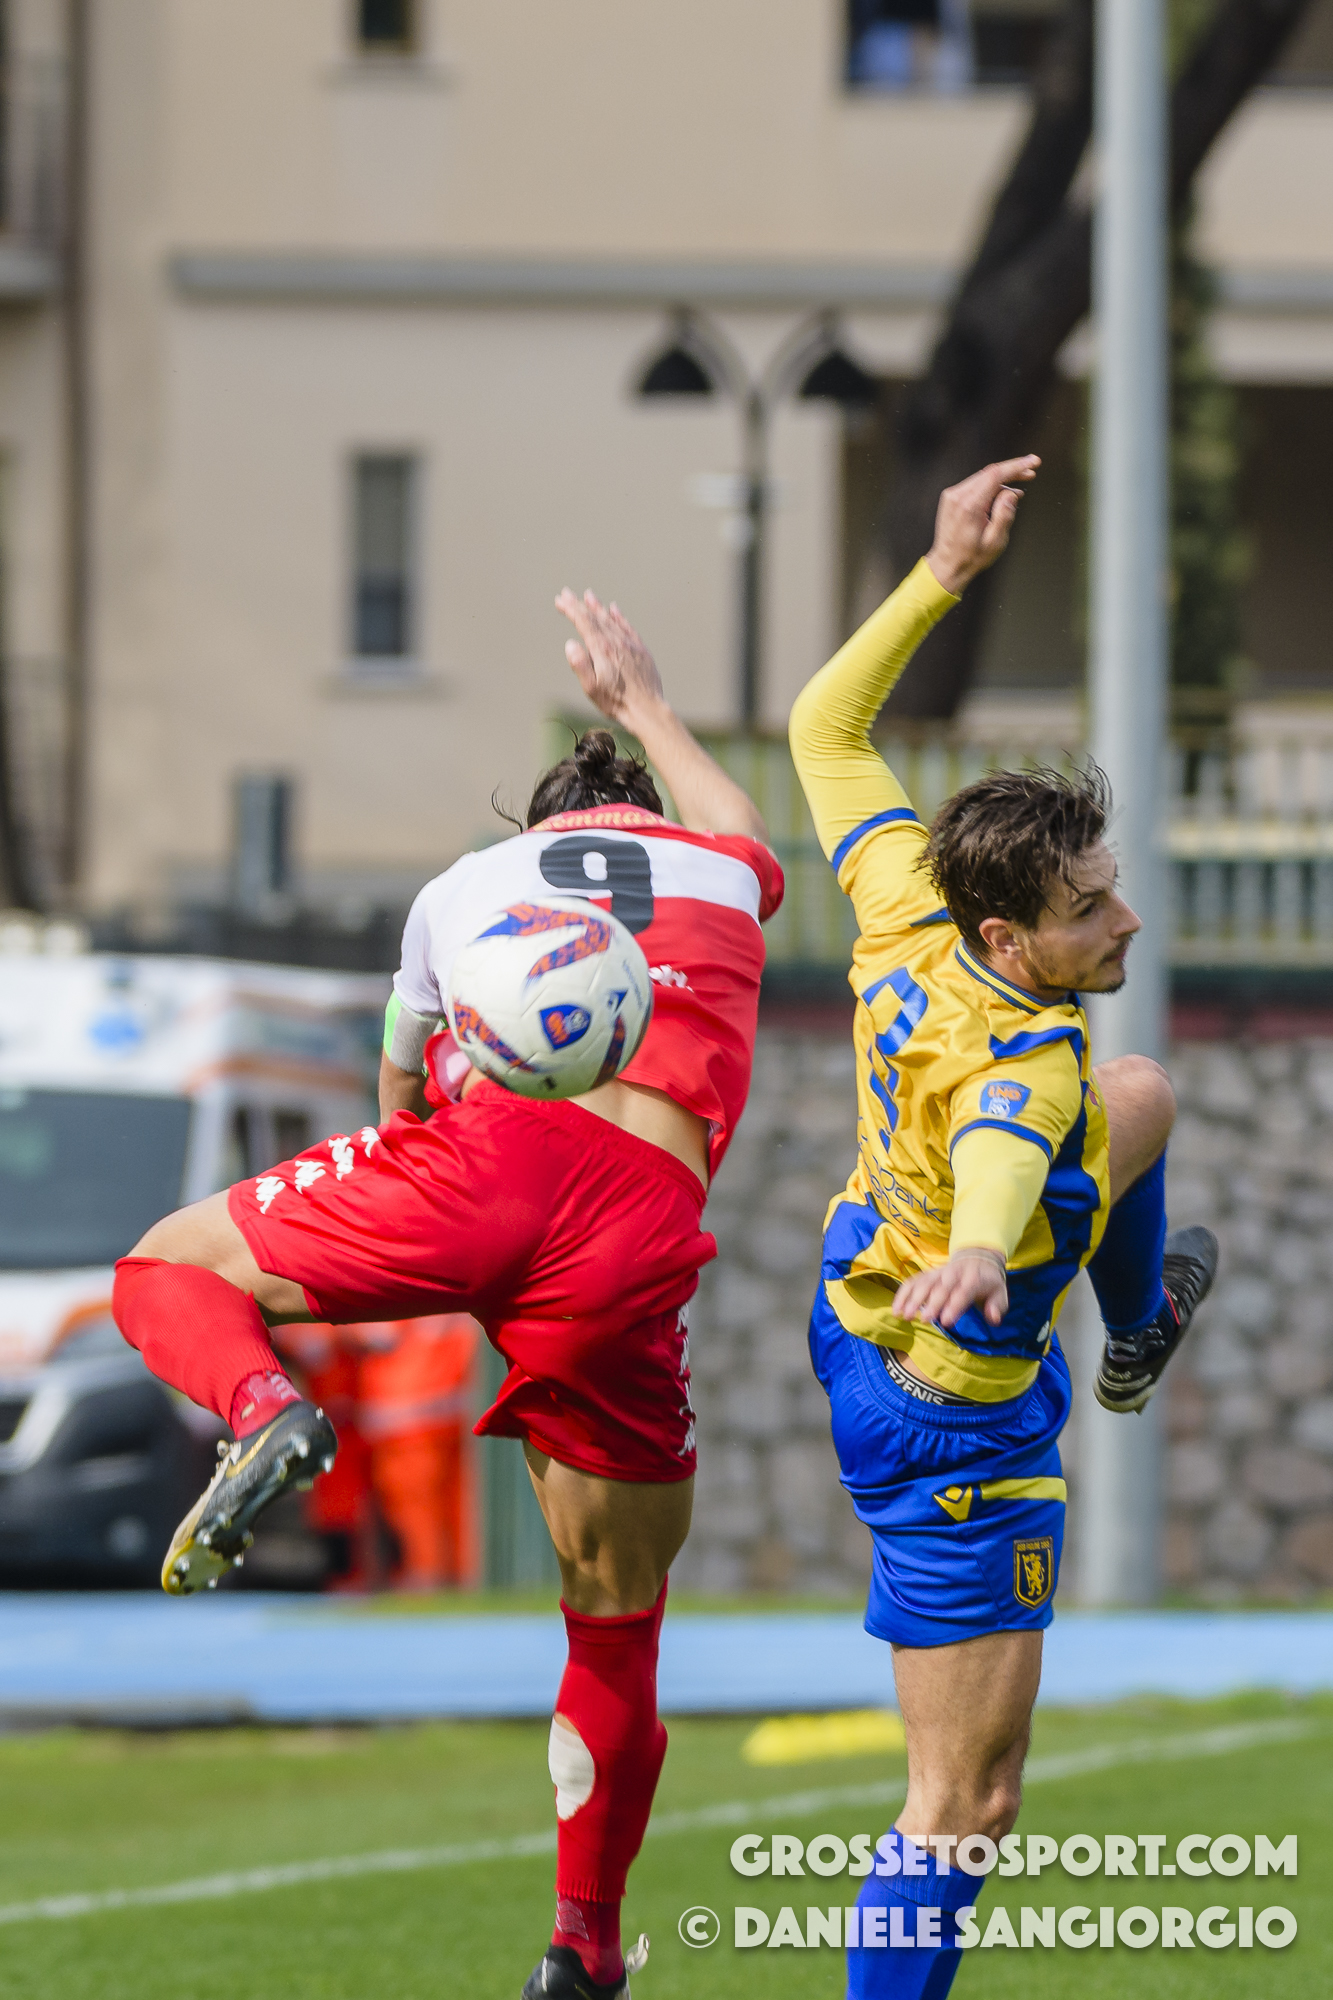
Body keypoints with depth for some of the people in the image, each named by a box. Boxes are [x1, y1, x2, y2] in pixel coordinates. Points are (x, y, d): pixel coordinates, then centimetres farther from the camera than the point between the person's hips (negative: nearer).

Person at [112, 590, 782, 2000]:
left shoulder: (462, 884, 28)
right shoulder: (723, 874, 30)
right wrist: (642, 702, 73)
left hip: (489, 1150, -1)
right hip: (643, 1223, 1)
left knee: (167, 1273, 19)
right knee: (615, 1627, 16)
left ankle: (264, 1410, -14)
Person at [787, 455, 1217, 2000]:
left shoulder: (905, 915, -17)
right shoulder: (1024, 1055, -39)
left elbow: (825, 729, -4)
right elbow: (1000, 1147, -64)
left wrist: (940, 576, -10)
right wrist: (976, 1250, -85)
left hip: (861, 1315, 10)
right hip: (953, 1433, -10)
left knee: (1139, 1100, 34)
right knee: (966, 1802, -3)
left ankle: (1139, 1324, 66)